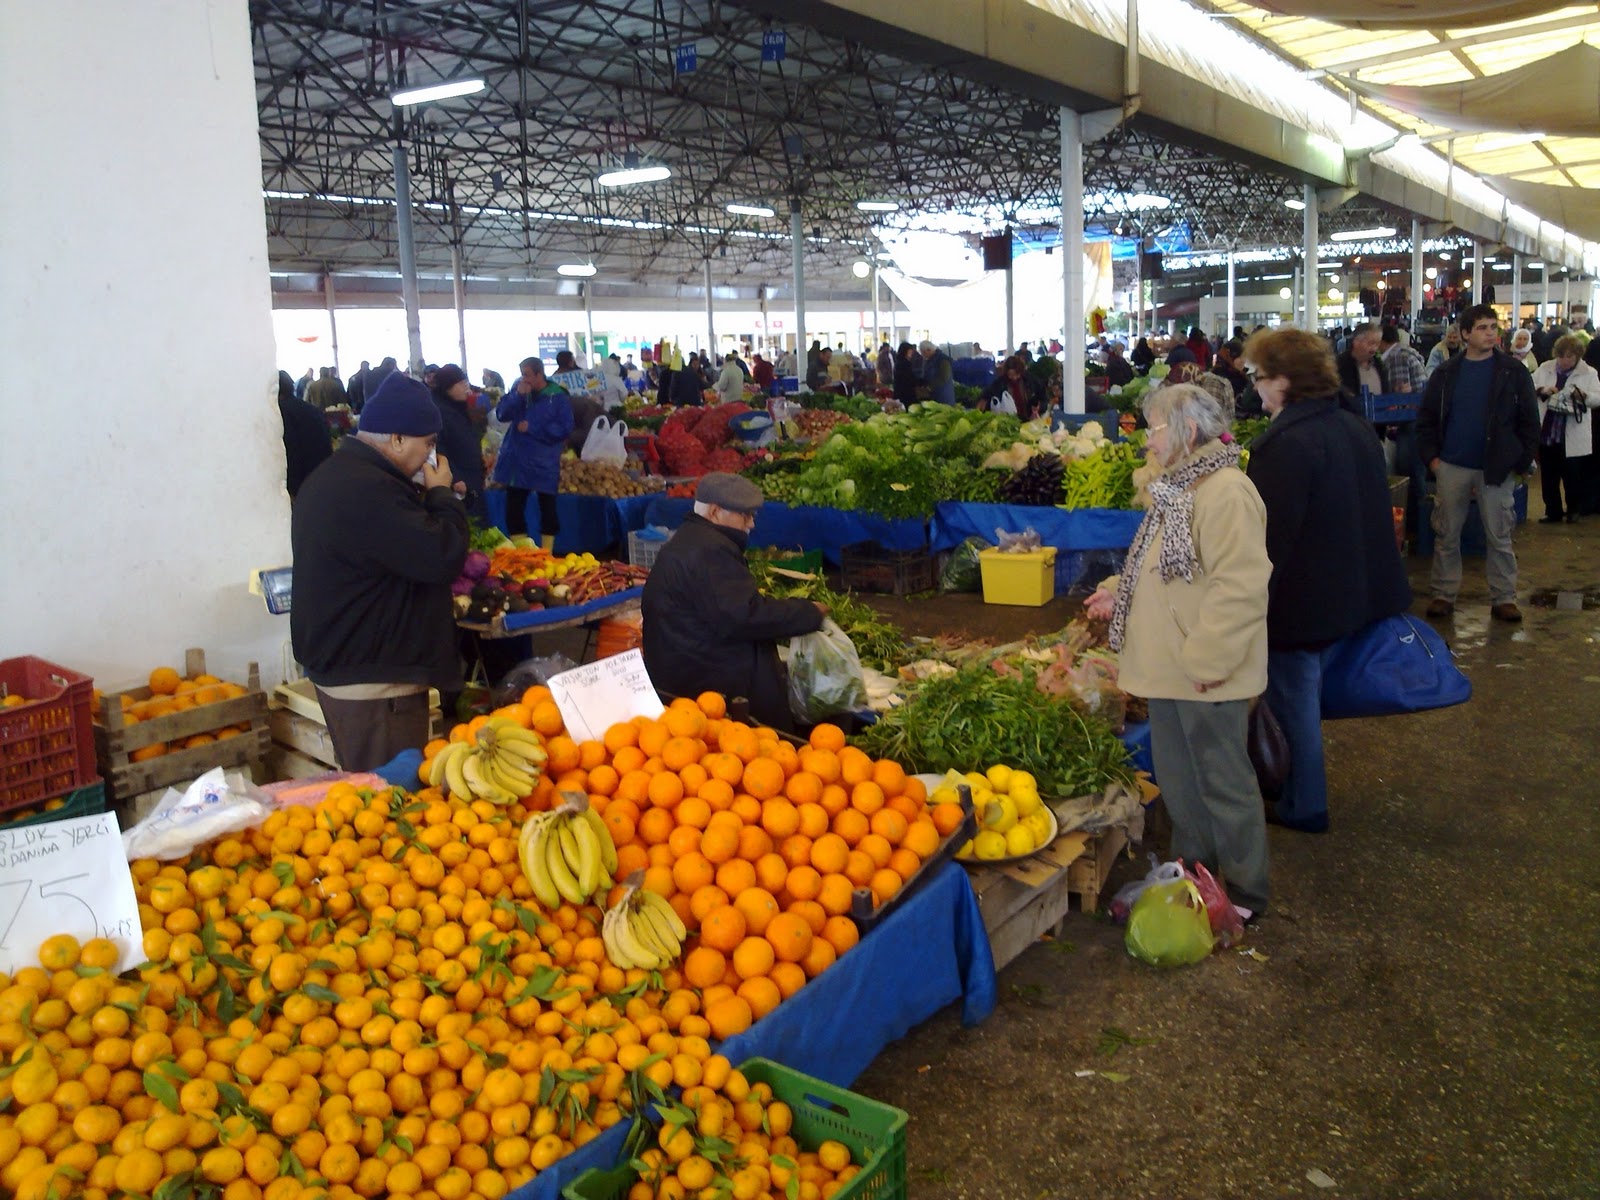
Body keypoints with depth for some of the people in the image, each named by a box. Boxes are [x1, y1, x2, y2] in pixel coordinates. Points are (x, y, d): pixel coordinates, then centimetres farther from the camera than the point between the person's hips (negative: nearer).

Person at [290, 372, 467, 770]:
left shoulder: (337, 474, 13)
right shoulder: (367, 491, -24)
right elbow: (442, 557, -25)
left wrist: (433, 498, 8)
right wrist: (443, 494, -9)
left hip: (341, 668, 11)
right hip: (372, 680, -11)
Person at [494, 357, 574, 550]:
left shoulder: (559, 397, -7)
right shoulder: (518, 390, 7)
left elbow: (564, 428, -14)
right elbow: (501, 414, -1)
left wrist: (532, 428, -15)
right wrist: (518, 395, -15)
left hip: (544, 464, -4)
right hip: (517, 461, 5)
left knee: (547, 510, 5)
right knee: (513, 509, 8)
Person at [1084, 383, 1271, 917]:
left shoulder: (1226, 492, -20)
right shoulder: (1178, 488, 13)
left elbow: (1240, 585, -26)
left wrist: (1208, 658, -25)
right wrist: (1119, 593, 9)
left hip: (1205, 674, -10)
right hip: (1167, 667, 10)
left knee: (1223, 782, 5)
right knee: (1179, 781, 20)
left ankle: (1244, 892, 21)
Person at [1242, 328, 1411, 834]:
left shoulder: (1287, 444, -24)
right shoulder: (1356, 429, 7)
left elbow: (1271, 537, -27)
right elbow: (1373, 513, 17)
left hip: (1300, 602, -9)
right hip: (1349, 596, 10)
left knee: (1293, 701, 6)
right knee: (1306, 696, 23)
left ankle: (1303, 806, 19)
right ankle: (1303, 793, 37)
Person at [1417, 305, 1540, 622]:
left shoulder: (1513, 373, -1)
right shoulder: (1446, 373, 3)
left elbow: (1529, 421, 1)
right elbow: (1426, 418, 7)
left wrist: (1523, 462, -4)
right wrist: (1431, 456, -3)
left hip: (1497, 469, -1)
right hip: (1452, 467, 1)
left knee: (1499, 537, 5)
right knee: (1446, 535, 7)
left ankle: (1503, 598, 14)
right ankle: (1443, 595, 17)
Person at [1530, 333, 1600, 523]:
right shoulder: (1544, 368, 6)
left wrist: (1584, 395, -27)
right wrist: (1542, 389, -17)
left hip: (1572, 436, -3)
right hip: (1547, 432, 3)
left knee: (1572, 476, 6)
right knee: (1548, 476, 10)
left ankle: (1573, 510, 23)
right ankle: (1552, 511, 23)